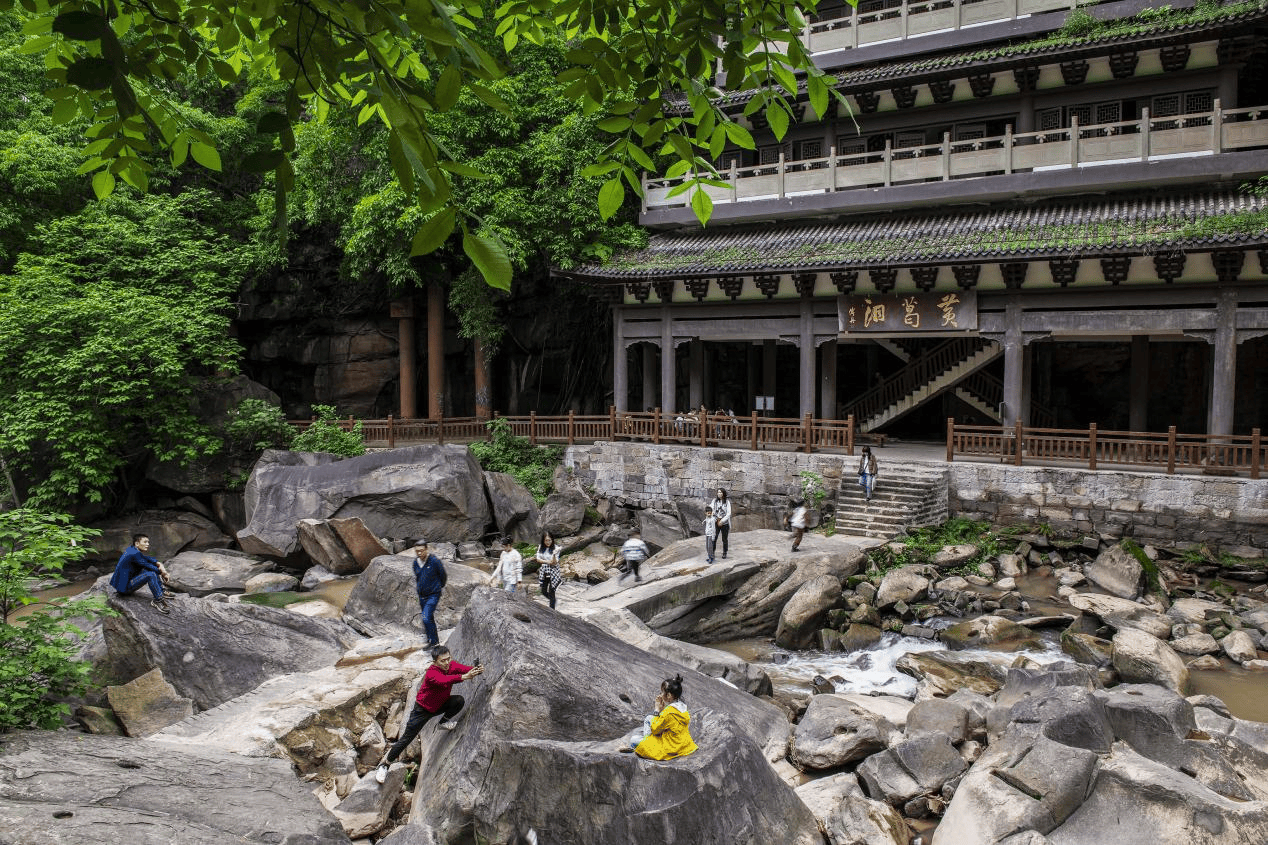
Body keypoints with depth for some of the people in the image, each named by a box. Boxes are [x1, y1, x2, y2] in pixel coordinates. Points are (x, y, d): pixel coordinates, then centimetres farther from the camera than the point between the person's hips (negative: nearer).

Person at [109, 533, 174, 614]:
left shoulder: (132, 550, 8)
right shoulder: (134, 553, -21)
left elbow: (149, 559, 6)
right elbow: (148, 566, -18)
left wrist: (158, 564, -13)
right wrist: (162, 572, -5)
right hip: (124, 588, -11)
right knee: (151, 574, -27)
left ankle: (161, 592, 0)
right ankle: (159, 600, -26)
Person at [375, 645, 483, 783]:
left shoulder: (452, 666, -16)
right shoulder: (431, 673, -34)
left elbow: (465, 669, -32)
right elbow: (444, 681, -54)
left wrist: (477, 670, -56)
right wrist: (463, 677, -70)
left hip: (439, 705, 5)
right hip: (423, 709, -5)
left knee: (459, 700, -22)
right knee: (406, 739, -5)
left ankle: (443, 722, 3)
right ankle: (384, 764, 15)